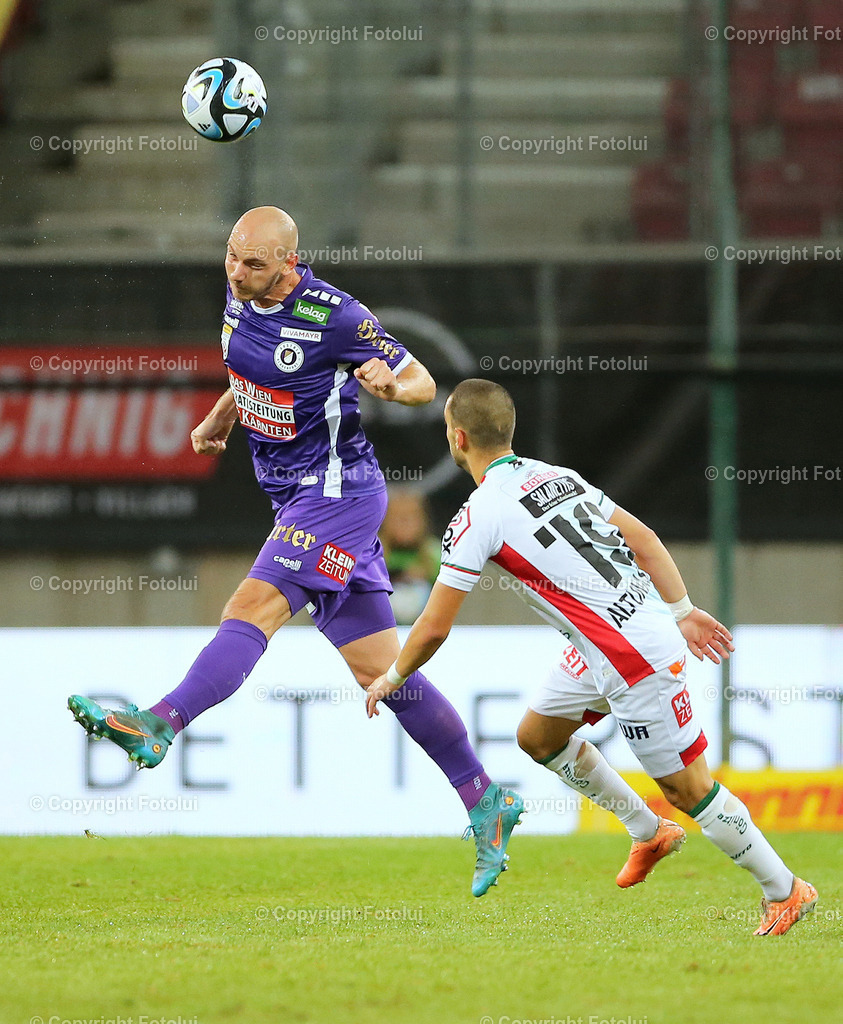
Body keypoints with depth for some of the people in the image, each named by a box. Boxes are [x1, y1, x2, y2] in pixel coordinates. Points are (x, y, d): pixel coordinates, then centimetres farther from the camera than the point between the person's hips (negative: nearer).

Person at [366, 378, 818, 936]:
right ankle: (649, 833, 32)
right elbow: (642, 538, 10)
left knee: (688, 788, 1)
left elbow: (434, 627, -10)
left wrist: (392, 677, 8)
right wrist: (682, 610, 14)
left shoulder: (478, 518, -15)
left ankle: (785, 889, 12)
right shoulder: (554, 476, 8)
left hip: (637, 659, -9)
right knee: (538, 735, 20)